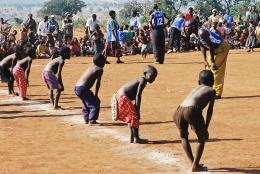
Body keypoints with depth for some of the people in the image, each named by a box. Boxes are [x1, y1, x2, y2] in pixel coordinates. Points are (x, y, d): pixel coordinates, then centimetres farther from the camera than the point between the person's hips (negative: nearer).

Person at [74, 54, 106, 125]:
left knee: (86, 104, 28)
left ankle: (87, 120, 36)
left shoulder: (91, 67, 21)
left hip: (76, 88, 9)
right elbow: (98, 83, -6)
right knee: (95, 104, -2)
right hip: (83, 88, -9)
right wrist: (96, 95, -1)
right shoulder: (99, 69, -3)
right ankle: (91, 121, -6)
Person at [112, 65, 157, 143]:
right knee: (135, 116, -5)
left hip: (119, 96, 10)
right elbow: (138, 95, -20)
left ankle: (132, 138, 26)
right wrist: (137, 110, -19)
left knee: (131, 117, 19)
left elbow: (136, 95, 18)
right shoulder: (143, 80, -14)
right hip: (123, 97, -10)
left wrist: (136, 108, 21)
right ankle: (136, 139, -1)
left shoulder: (140, 80, 14)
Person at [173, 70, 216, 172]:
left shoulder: (196, 88, 33)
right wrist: (205, 128, 15)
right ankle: (195, 166, 12)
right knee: (202, 139, 17)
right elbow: (210, 110, 12)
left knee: (183, 137, 29)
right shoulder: (211, 91, 18)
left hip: (179, 111, 5)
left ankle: (193, 163, 28)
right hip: (192, 111, -5)